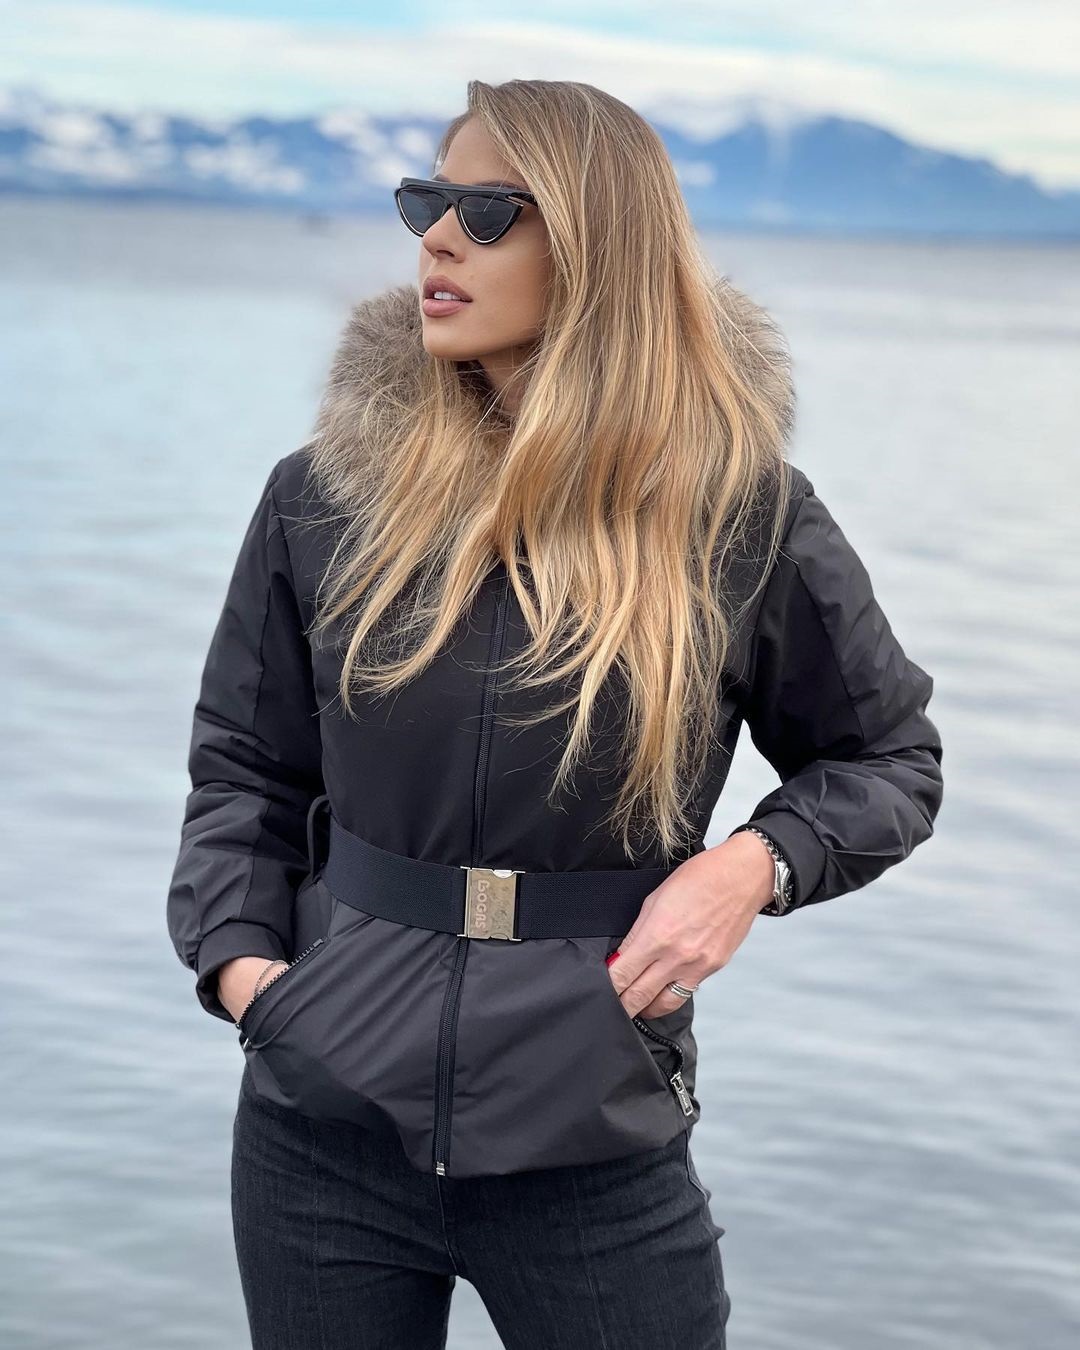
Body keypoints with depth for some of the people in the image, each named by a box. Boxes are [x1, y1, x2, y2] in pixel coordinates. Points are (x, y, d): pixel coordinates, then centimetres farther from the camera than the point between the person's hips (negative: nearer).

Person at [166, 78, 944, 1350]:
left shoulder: (743, 513, -5)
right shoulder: (326, 493, 0)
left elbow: (890, 758, 8)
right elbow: (244, 765, 11)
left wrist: (757, 863, -10)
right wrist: (237, 951, -5)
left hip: (597, 1143, -2)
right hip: (323, 1127, 2)